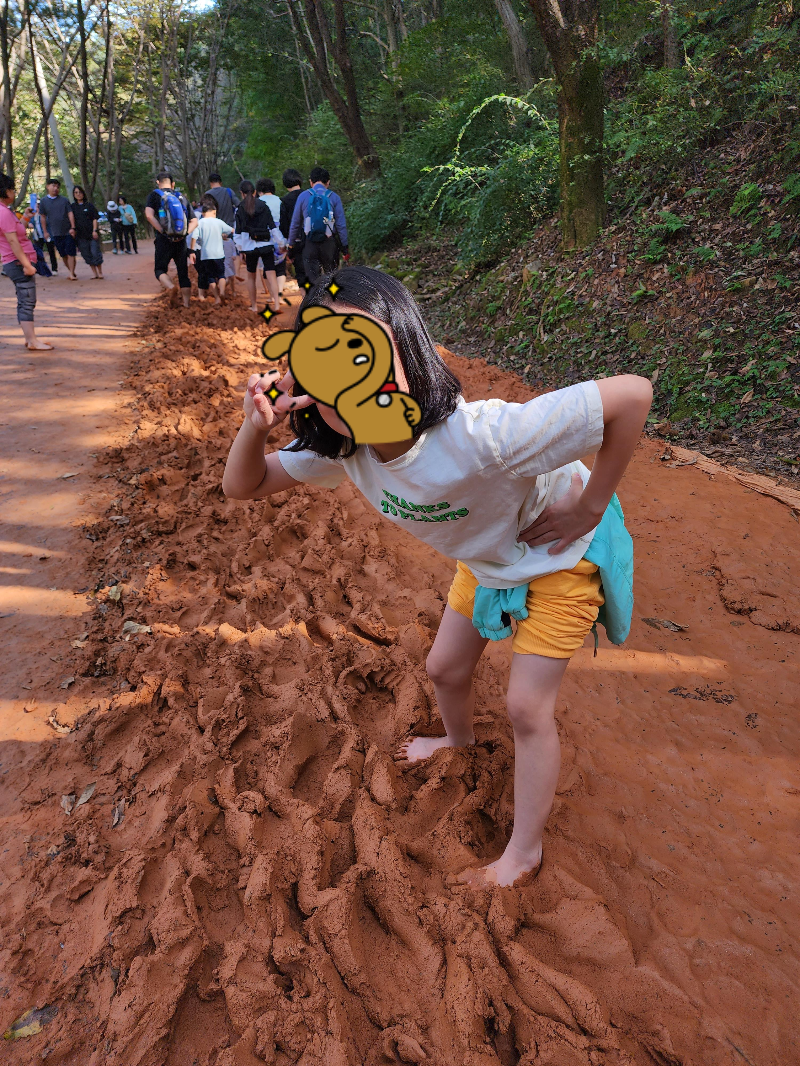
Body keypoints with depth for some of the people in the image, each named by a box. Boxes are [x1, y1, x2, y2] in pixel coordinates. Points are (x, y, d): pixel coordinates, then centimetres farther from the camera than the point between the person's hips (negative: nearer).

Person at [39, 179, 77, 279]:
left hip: (68, 231, -2)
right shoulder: (43, 201, 4)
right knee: (63, 254, 8)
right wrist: (45, 231, 7)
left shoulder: (64, 200, 1)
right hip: (56, 232, 2)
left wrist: (72, 228, -12)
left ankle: (71, 274, -7)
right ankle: (71, 271, 19)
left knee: (70, 253, -7)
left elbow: (70, 213, -1)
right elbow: (43, 217, 9)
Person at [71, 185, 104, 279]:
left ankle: (100, 272, 5)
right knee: (86, 254, 3)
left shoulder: (89, 205, 4)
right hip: (81, 235, 3)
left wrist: (94, 230, -8)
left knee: (95, 252, -6)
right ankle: (94, 273, 9)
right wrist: (73, 229, 3)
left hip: (92, 233, -3)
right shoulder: (73, 207, 9)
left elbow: (95, 219, 1)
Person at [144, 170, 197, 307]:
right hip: (181, 241, 3)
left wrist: (162, 231, -11)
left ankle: (169, 286, -23)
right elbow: (194, 221, 9)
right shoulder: (181, 198, 12)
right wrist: (184, 233, 0)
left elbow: (149, 215, -15)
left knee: (160, 269, 9)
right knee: (183, 273, 11)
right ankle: (186, 303, 9)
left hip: (164, 240, -3)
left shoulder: (155, 195, 1)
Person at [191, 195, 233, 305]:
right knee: (221, 274, 13)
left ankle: (217, 297, 0)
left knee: (210, 277, 7)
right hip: (219, 254, 1)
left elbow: (194, 237, -9)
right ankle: (222, 292, -10)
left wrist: (192, 251, -1)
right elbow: (231, 230, 15)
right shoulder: (219, 222, 1)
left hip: (206, 255, 0)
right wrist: (225, 235, 36)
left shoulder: (200, 223, -3)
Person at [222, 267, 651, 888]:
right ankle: (459, 739, 55)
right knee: (445, 668, 18)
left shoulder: (481, 436, -45)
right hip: (484, 560, 6)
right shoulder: (342, 447, -23)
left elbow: (633, 394, -41)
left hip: (560, 557, -6)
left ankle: (524, 852, 22)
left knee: (528, 707, -2)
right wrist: (254, 428, -34)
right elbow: (244, 487, -12)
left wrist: (589, 508, -29)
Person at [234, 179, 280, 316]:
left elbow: (238, 232, 2)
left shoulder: (240, 209, 1)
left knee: (250, 275, 14)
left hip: (249, 247, 0)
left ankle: (254, 305, 18)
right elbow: (272, 226, 2)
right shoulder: (264, 206, 3)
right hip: (266, 245, 0)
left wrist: (240, 250, 8)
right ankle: (276, 303, -19)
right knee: (271, 274, -4)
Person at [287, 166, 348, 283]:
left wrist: (291, 245, 15)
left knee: (312, 279, 2)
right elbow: (341, 225, 1)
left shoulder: (303, 196, 3)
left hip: (309, 243, 0)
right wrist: (345, 247, 6)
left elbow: (295, 224, 7)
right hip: (329, 243, 0)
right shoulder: (334, 197, 1)